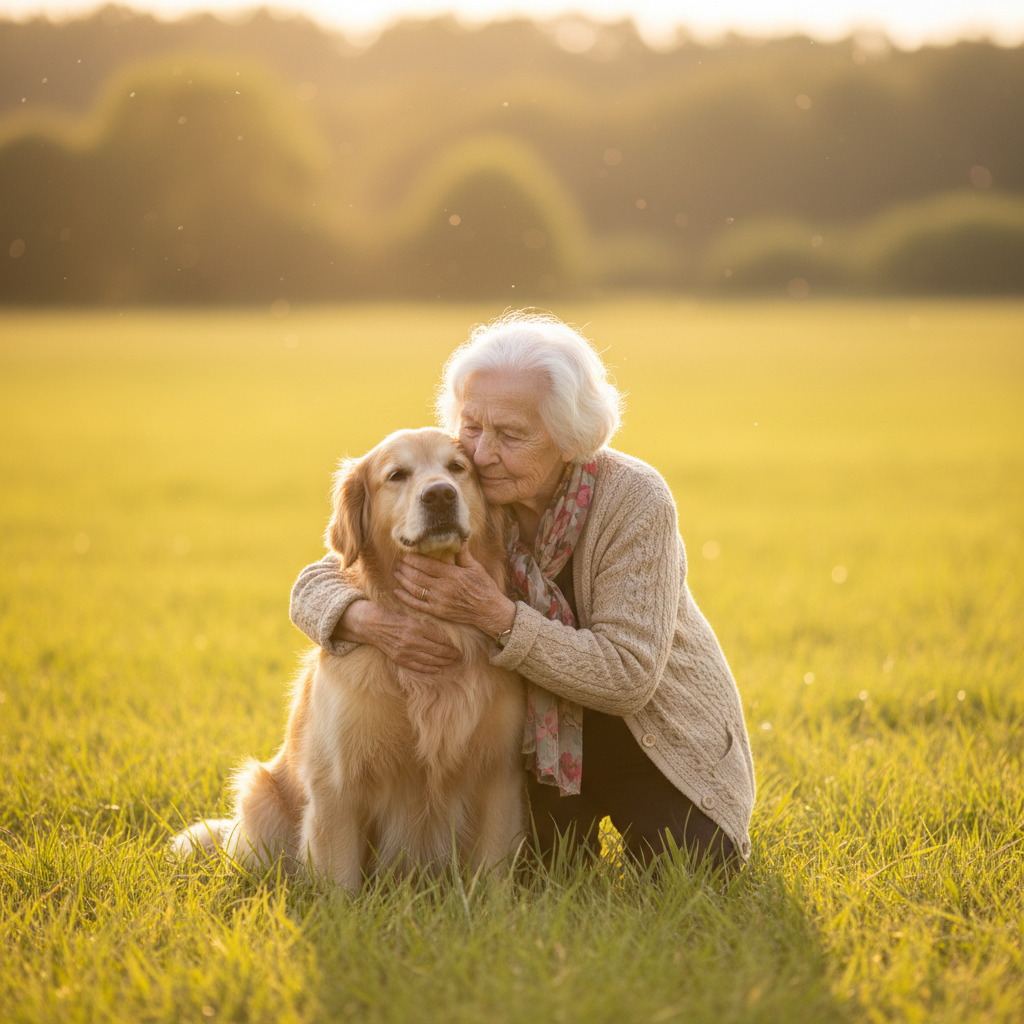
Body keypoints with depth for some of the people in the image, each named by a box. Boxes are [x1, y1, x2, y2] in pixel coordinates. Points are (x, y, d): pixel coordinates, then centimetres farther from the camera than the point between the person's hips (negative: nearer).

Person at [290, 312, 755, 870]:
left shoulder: (635, 500, -26)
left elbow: (628, 677, -29)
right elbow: (314, 586, -12)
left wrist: (497, 615, -39)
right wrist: (372, 620, -36)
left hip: (661, 748, -3)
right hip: (534, 746, 3)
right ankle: (571, 824, 24)